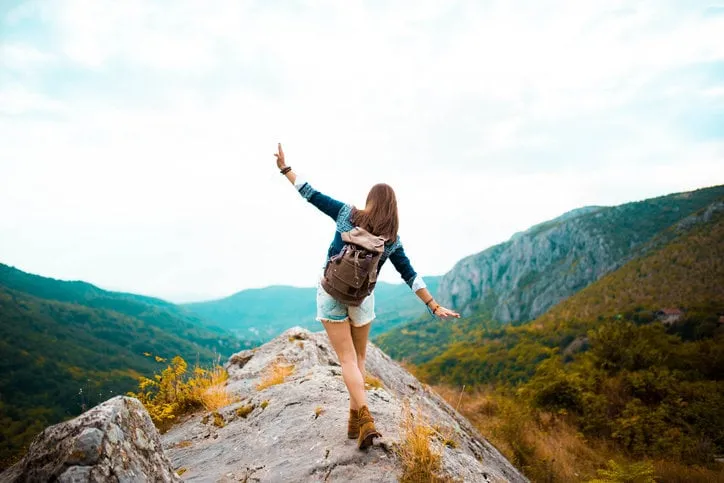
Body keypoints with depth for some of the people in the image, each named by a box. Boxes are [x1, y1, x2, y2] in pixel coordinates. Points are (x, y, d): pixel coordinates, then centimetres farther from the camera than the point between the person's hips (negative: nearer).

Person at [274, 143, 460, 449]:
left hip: (331, 293, -1)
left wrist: (285, 169, 6)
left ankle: (365, 421, -11)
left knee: (348, 360, 2)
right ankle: (355, 421, 20)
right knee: (359, 357, 18)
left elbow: (312, 195, -4)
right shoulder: (392, 240, -3)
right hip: (362, 298, 1)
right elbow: (411, 277, -4)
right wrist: (434, 307, 2)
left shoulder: (347, 214, -6)